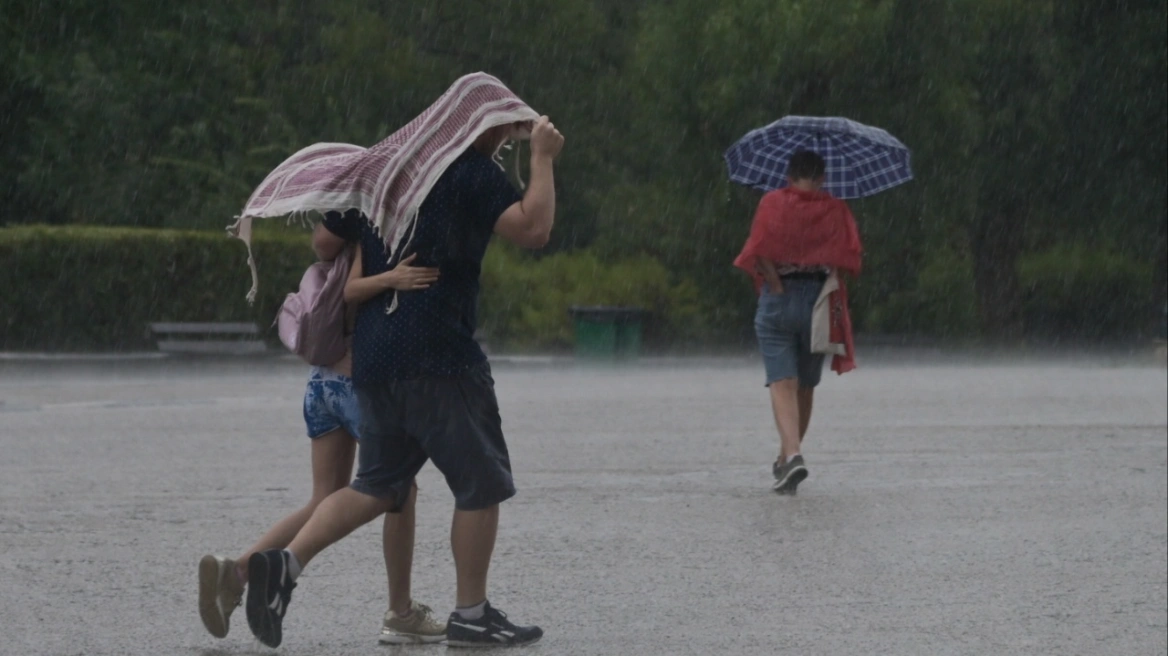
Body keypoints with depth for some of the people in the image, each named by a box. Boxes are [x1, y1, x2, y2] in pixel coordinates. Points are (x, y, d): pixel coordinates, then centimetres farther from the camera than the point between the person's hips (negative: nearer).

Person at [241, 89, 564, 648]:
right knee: (482, 483, 5)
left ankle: (286, 562, -6)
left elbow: (325, 241, 20)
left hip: (372, 358, 7)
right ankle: (471, 616, 7)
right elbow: (533, 228, -18)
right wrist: (542, 159, -7)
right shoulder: (472, 173, -6)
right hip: (438, 356, -7)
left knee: (378, 484, 13)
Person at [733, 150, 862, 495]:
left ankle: (793, 455, -27)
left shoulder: (772, 203, 0)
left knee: (782, 383, -7)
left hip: (778, 299, -2)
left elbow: (759, 252, -11)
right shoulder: (836, 209, 4)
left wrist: (777, 287, -6)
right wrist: (831, 280, 6)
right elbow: (849, 255, -6)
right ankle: (786, 459, 26)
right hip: (820, 299, 2)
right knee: (806, 386, 16)